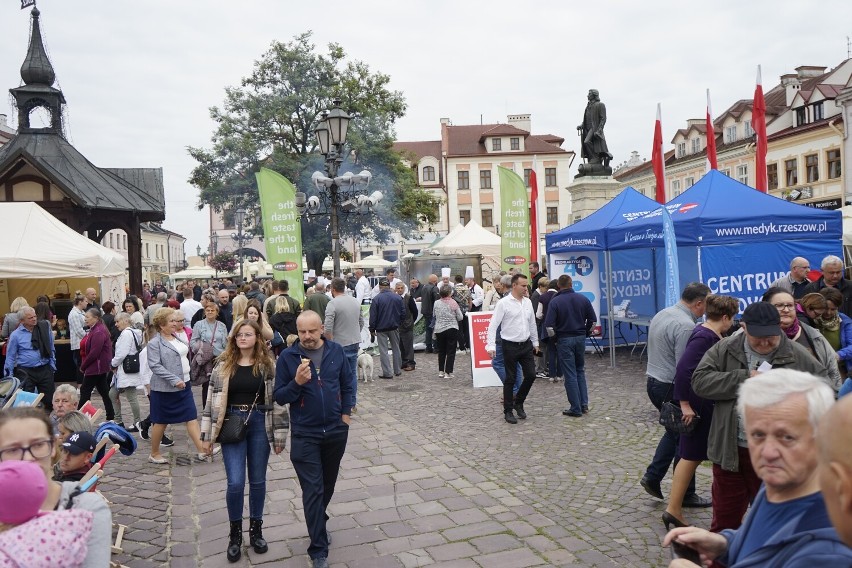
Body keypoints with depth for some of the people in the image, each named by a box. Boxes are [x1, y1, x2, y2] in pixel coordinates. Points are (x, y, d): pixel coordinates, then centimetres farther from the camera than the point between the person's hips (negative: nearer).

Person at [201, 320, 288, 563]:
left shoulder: (267, 365, -2)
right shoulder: (223, 366, 0)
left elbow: (276, 400, -1)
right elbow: (213, 401, 2)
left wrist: (279, 434, -2)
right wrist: (207, 436, 0)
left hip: (259, 425, 0)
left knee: (257, 481, 10)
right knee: (235, 482, -5)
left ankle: (256, 529, 29)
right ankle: (235, 533, 17)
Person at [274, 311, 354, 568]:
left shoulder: (336, 351, -3)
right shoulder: (287, 357, -10)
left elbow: (347, 384, 8)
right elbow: (279, 397, -8)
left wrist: (345, 413, 3)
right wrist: (297, 382, -24)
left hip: (336, 431, 3)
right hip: (305, 435, -3)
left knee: (328, 484, 20)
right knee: (313, 490, -2)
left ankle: (319, 521, 47)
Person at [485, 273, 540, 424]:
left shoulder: (528, 302, 7)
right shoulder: (504, 303, -11)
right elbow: (493, 325, -13)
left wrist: (535, 342, 20)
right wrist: (491, 345, -19)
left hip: (526, 345, 5)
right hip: (510, 346, -5)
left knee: (531, 375, 4)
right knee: (510, 379, 2)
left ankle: (518, 402, 26)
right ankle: (508, 411, 15)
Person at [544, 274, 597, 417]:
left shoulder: (555, 301, -11)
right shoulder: (583, 299, 0)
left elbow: (549, 325, -15)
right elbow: (593, 320, 3)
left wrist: (554, 337, 2)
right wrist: (586, 333, 16)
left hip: (564, 340, -4)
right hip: (580, 338, 4)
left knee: (570, 375, 2)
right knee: (580, 371, 19)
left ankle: (575, 408, 6)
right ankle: (584, 404, 16)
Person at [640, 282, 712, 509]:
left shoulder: (661, 315, 8)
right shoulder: (686, 326, -22)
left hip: (653, 382, 9)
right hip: (672, 388, -9)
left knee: (675, 431, 23)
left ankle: (652, 477, 22)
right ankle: (685, 494, 18)